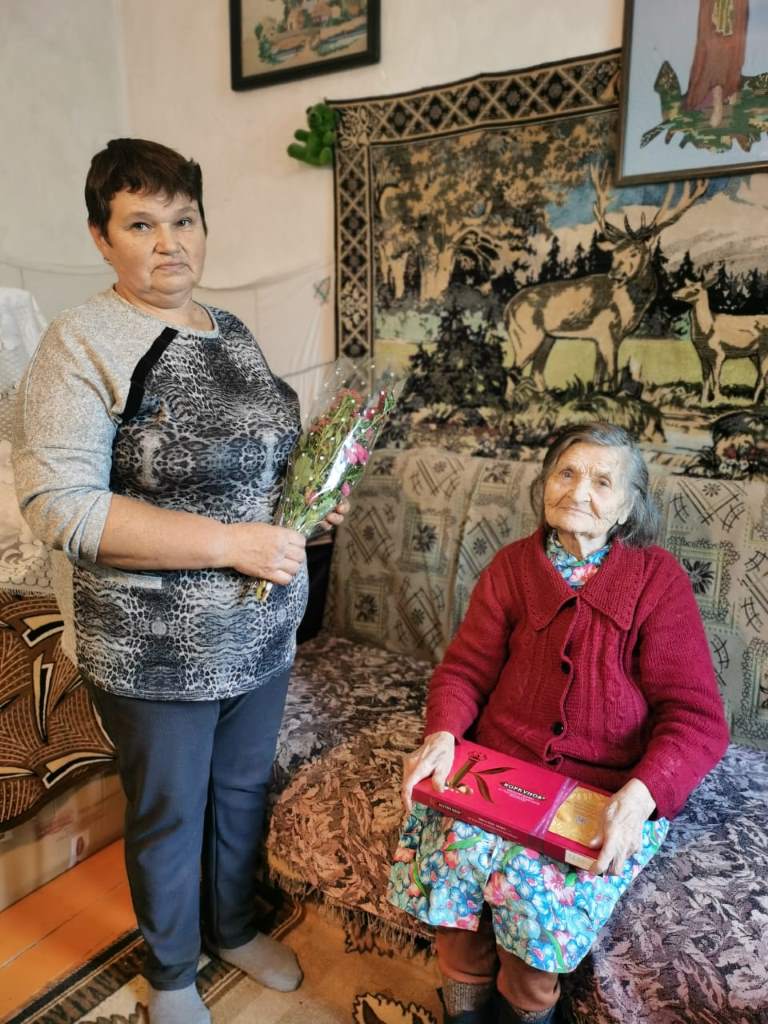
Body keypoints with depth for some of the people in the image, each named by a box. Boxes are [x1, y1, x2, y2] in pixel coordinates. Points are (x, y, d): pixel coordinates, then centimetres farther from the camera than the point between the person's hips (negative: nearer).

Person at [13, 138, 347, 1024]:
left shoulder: (233, 334, 6)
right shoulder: (81, 344, -15)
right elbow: (58, 505, -23)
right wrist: (230, 542, -26)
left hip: (264, 632, 6)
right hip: (156, 651, -5)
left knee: (243, 788, 24)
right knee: (168, 816, 16)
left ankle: (236, 927, 52)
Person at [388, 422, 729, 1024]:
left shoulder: (658, 580, -6)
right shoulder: (512, 566, 2)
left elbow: (696, 717, -10)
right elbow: (465, 669, 3)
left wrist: (640, 794, -26)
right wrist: (443, 733, -18)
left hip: (609, 789, -2)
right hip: (499, 768, 3)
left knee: (534, 883, -25)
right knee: (452, 852, -22)